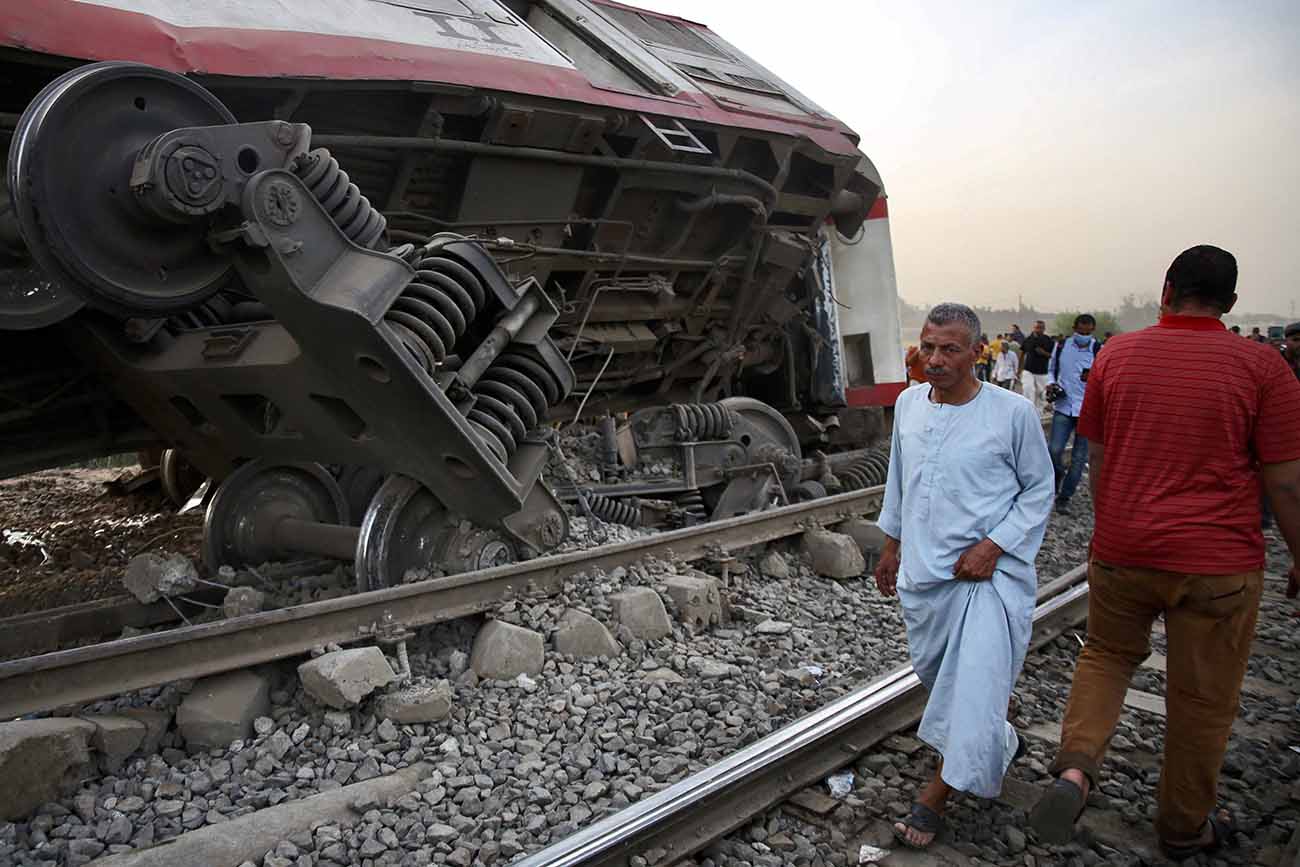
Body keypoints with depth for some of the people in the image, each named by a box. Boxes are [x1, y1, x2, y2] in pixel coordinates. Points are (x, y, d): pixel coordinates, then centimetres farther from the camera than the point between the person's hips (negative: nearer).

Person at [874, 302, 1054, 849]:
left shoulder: (1012, 413, -12)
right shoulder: (908, 404, 2)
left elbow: (1039, 490, -3)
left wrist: (994, 546, -14)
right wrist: (891, 544, 19)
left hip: (989, 572, -5)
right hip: (923, 570, 5)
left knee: (976, 681, -10)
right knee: (934, 671, 16)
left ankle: (934, 799, 6)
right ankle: (999, 741, 45)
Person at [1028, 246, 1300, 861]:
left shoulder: (1116, 356, -1)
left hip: (1120, 551, 2)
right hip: (1217, 564, -2)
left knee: (1108, 653, 24)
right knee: (1202, 700, 14)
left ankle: (1076, 766, 1)